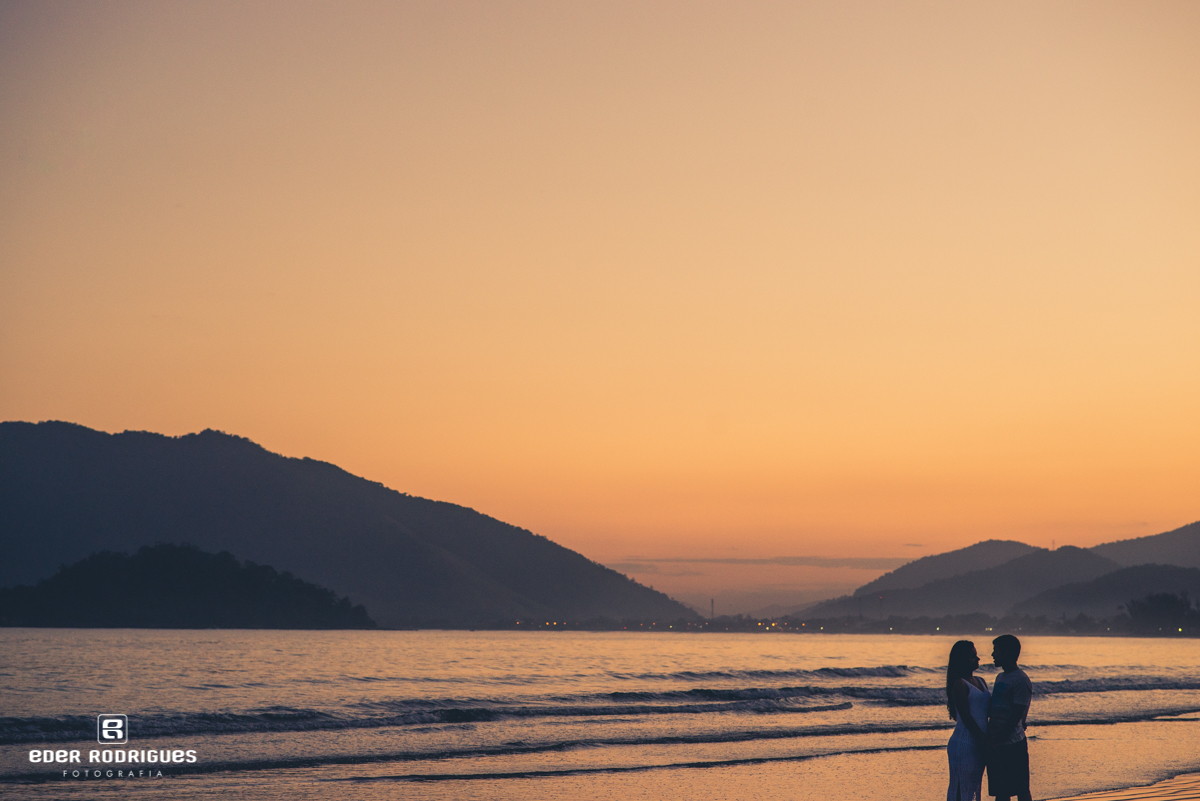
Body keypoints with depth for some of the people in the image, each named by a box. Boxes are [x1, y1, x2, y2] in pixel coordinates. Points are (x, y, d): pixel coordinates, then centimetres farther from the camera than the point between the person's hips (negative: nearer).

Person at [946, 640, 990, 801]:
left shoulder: (980, 682, 15)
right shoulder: (959, 684, -11)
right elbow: (966, 718, -16)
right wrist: (984, 741, -17)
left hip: (978, 745, 9)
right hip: (964, 744, -9)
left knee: (975, 788, 12)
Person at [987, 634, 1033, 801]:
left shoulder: (1020, 680, -12)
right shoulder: (1000, 678, 17)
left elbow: (1016, 716, -17)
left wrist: (997, 740, -18)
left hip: (1013, 745, -9)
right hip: (996, 746, 9)